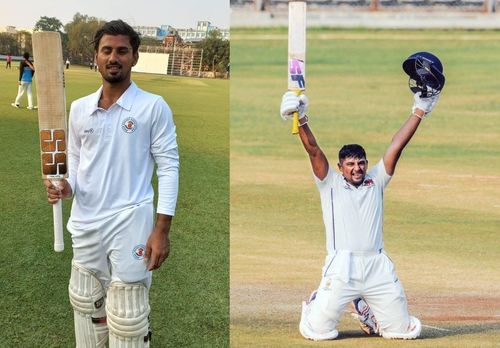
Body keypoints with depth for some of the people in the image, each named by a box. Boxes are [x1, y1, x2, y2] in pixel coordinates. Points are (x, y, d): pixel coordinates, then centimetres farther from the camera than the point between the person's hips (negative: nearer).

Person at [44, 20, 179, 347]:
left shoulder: (154, 107, -7)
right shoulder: (79, 107, 8)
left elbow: (169, 167, -8)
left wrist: (162, 230, -14)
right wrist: (66, 186, -6)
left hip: (130, 223, -5)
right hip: (85, 223, 5)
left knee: (128, 320, 1)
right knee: (86, 307, 19)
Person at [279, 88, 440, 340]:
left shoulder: (376, 181, 15)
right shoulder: (330, 184, 9)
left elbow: (396, 147, 9)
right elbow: (313, 150, -4)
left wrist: (418, 112, 4)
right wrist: (301, 120, -17)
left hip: (378, 266, 3)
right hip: (341, 266, -3)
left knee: (405, 330, 6)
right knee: (318, 332, -5)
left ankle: (366, 310, 35)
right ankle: (313, 306, 31)